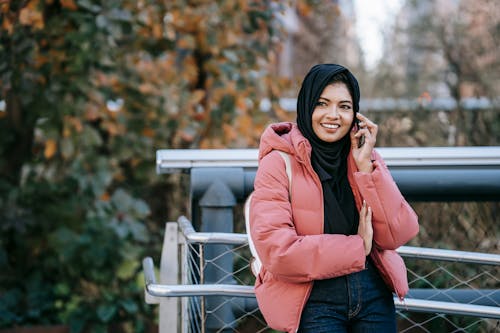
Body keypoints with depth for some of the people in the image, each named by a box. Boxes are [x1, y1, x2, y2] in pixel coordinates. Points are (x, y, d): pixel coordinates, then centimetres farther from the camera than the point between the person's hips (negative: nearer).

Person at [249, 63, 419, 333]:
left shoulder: (366, 157, 6)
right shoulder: (279, 162, -8)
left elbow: (398, 234, -3)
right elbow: (276, 251, -18)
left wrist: (365, 167, -11)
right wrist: (357, 248, -10)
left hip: (373, 295, 4)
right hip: (314, 302, -4)